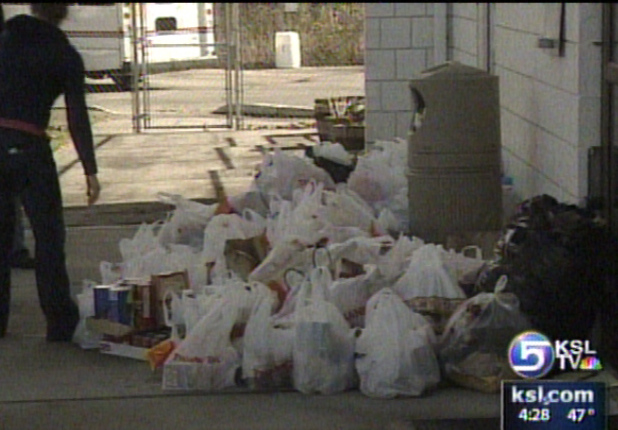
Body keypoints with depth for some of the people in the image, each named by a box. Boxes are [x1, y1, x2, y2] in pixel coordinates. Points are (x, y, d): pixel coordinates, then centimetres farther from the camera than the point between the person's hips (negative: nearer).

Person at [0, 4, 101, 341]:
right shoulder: (65, 56, 0)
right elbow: (77, 117, -5)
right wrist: (90, 171, -4)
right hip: (28, 148, -3)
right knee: (48, 235, 5)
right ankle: (60, 323, 6)